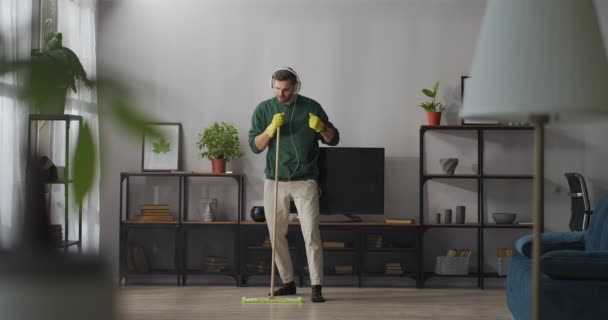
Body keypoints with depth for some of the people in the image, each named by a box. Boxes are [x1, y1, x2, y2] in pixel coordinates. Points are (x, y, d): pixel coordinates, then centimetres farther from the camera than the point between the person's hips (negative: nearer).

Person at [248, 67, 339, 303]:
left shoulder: (311, 107, -1)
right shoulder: (263, 109, 2)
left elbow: (334, 140, 3)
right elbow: (255, 146, -3)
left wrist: (322, 128, -18)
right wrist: (271, 128, -19)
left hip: (304, 181, -2)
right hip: (274, 181, 2)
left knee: (311, 233, -11)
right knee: (277, 235, 7)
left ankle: (316, 287, -10)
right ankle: (288, 283, 20)